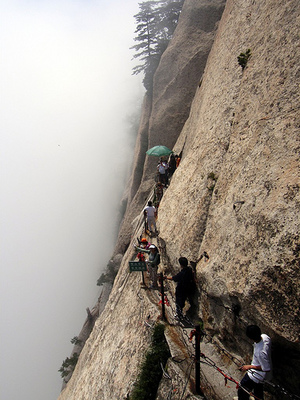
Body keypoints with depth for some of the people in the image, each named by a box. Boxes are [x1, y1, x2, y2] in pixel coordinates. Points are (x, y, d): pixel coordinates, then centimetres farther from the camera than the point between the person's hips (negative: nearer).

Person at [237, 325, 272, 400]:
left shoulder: (261, 353, -44)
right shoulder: (264, 336, -24)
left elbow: (267, 369, -31)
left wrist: (250, 367, -23)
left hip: (257, 374, -8)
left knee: (242, 390, 10)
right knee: (258, 387, 36)